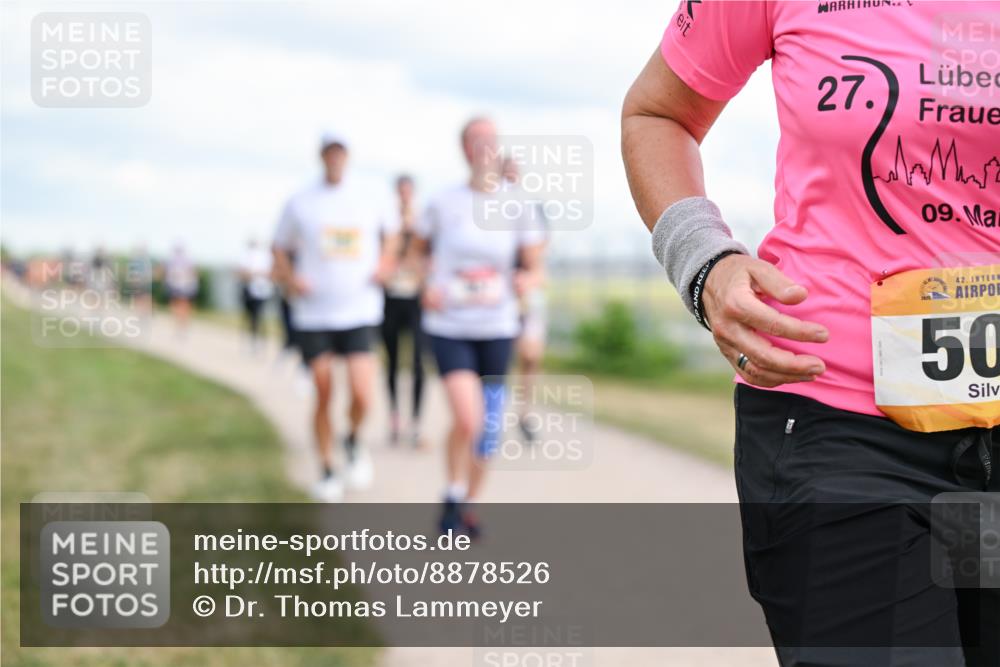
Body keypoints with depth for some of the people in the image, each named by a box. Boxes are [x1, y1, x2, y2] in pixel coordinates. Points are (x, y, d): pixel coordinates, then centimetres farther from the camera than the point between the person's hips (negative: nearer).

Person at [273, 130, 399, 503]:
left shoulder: (369, 200, 5)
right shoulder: (300, 203, 3)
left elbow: (390, 231, 24)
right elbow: (280, 250, 11)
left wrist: (385, 262, 7)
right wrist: (289, 278, -7)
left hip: (359, 313, 0)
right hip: (313, 315, 0)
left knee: (362, 396, -13)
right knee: (323, 397, 4)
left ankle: (353, 441, 20)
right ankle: (327, 472, 20)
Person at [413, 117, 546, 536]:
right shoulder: (443, 204, -3)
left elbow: (536, 269, 4)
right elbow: (418, 251, 12)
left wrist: (527, 280, -19)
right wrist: (426, 286, -7)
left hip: (497, 329, 3)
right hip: (448, 327, -2)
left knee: (488, 431, 9)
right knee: (468, 419, -20)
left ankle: (469, 505, 32)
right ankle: (453, 496, 5)